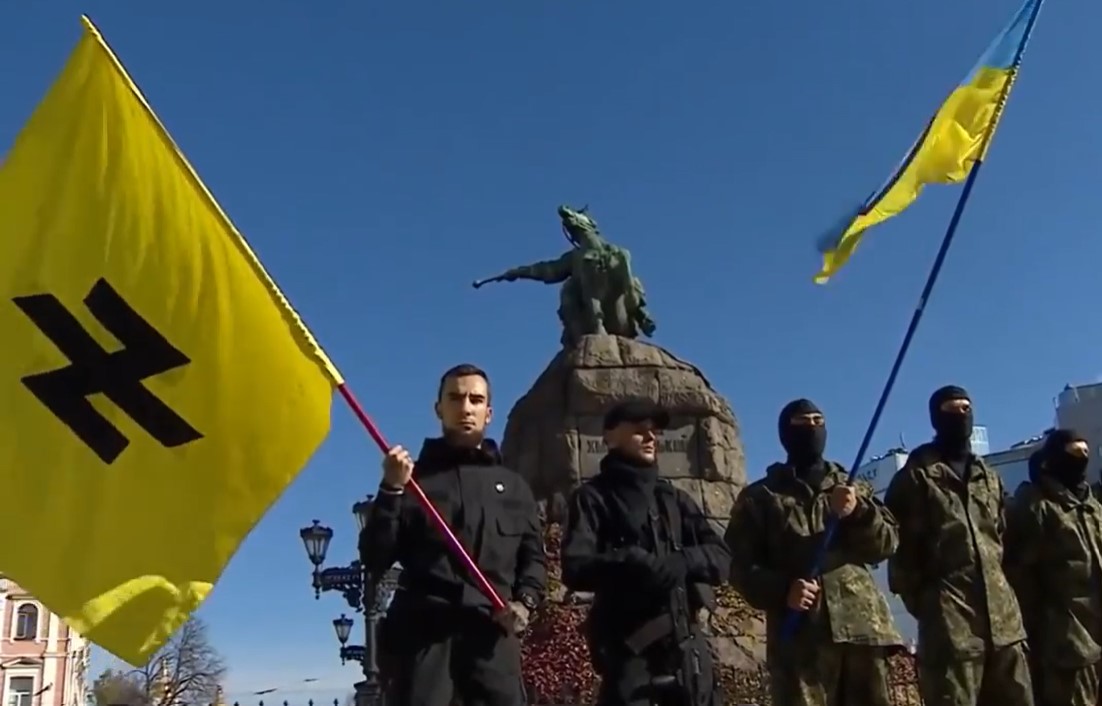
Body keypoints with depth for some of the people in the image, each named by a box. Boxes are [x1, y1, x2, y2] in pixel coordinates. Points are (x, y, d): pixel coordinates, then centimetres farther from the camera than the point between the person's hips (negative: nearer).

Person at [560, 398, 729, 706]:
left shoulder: (674, 498, 19)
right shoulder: (594, 498, 5)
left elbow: (720, 557, 8)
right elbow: (576, 568, -8)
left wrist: (681, 563, -12)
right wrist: (633, 563, -22)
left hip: (686, 644, 5)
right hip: (628, 646, -5)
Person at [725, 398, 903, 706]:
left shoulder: (852, 488, 23)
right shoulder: (760, 497, 13)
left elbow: (887, 543, 11)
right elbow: (741, 565, 5)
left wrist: (858, 512, -9)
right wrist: (781, 590, -15)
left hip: (863, 625, 3)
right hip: (798, 634, -3)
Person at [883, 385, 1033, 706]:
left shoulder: (990, 478, 21)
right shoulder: (916, 477, 2)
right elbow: (900, 547, -2)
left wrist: (1003, 591, 13)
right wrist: (921, 600, -5)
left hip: (1003, 618, 6)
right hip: (950, 620, -6)